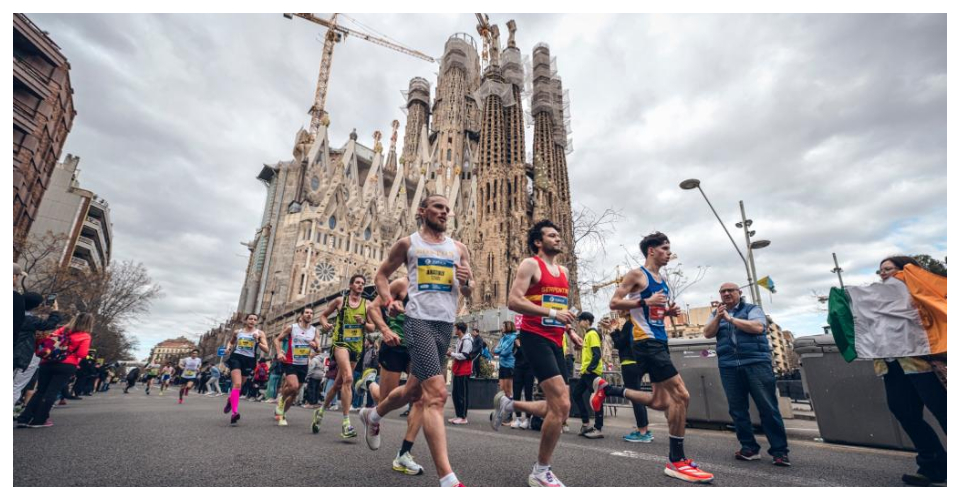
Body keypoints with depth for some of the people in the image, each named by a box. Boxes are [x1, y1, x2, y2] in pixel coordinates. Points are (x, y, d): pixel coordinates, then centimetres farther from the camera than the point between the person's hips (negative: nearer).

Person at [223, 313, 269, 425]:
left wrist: (258, 341, -20)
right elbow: (231, 342, 29)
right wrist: (228, 347, 7)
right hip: (236, 357, -1)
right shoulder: (237, 332, 9)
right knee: (237, 384, -20)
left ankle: (230, 400, 47)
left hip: (249, 360, 1)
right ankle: (234, 412, -25)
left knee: (238, 385, 14)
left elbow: (267, 350, -6)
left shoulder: (259, 333, 2)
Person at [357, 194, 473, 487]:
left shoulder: (459, 248, 13)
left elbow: (469, 293, 14)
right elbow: (382, 274, 15)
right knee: (437, 393, -17)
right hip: (419, 320, -5)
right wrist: (389, 301, -4)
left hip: (446, 323, 5)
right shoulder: (408, 243, 6)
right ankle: (448, 480, -14)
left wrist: (466, 281, -10)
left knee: (414, 389, 18)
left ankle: (372, 415, 48)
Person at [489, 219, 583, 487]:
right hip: (535, 338, -8)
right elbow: (513, 301, -17)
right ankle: (540, 472, 4)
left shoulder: (564, 271, 18)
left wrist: (570, 331, 13)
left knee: (558, 408, 9)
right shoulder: (530, 264, -6)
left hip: (555, 342, 9)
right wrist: (552, 313, -22)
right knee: (562, 405, -15)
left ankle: (508, 404, 30)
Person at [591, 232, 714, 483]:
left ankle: (606, 388, 25)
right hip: (647, 342, -9)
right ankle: (677, 461, 3)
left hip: (660, 342, 9)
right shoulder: (637, 274, -7)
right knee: (681, 395, -11)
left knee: (660, 402, 11)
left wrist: (669, 311, 6)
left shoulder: (662, 281, 18)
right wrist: (646, 301, -20)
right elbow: (614, 303, -12)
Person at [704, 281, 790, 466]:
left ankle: (779, 450, 8)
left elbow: (758, 327, -11)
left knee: (768, 407, -1)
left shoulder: (752, 309, 7)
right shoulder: (716, 314, 16)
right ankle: (749, 447, 14)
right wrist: (718, 317, -11)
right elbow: (707, 334, 2)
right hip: (729, 367, 3)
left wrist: (731, 319, -10)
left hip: (756, 363, -3)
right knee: (737, 409, 5)